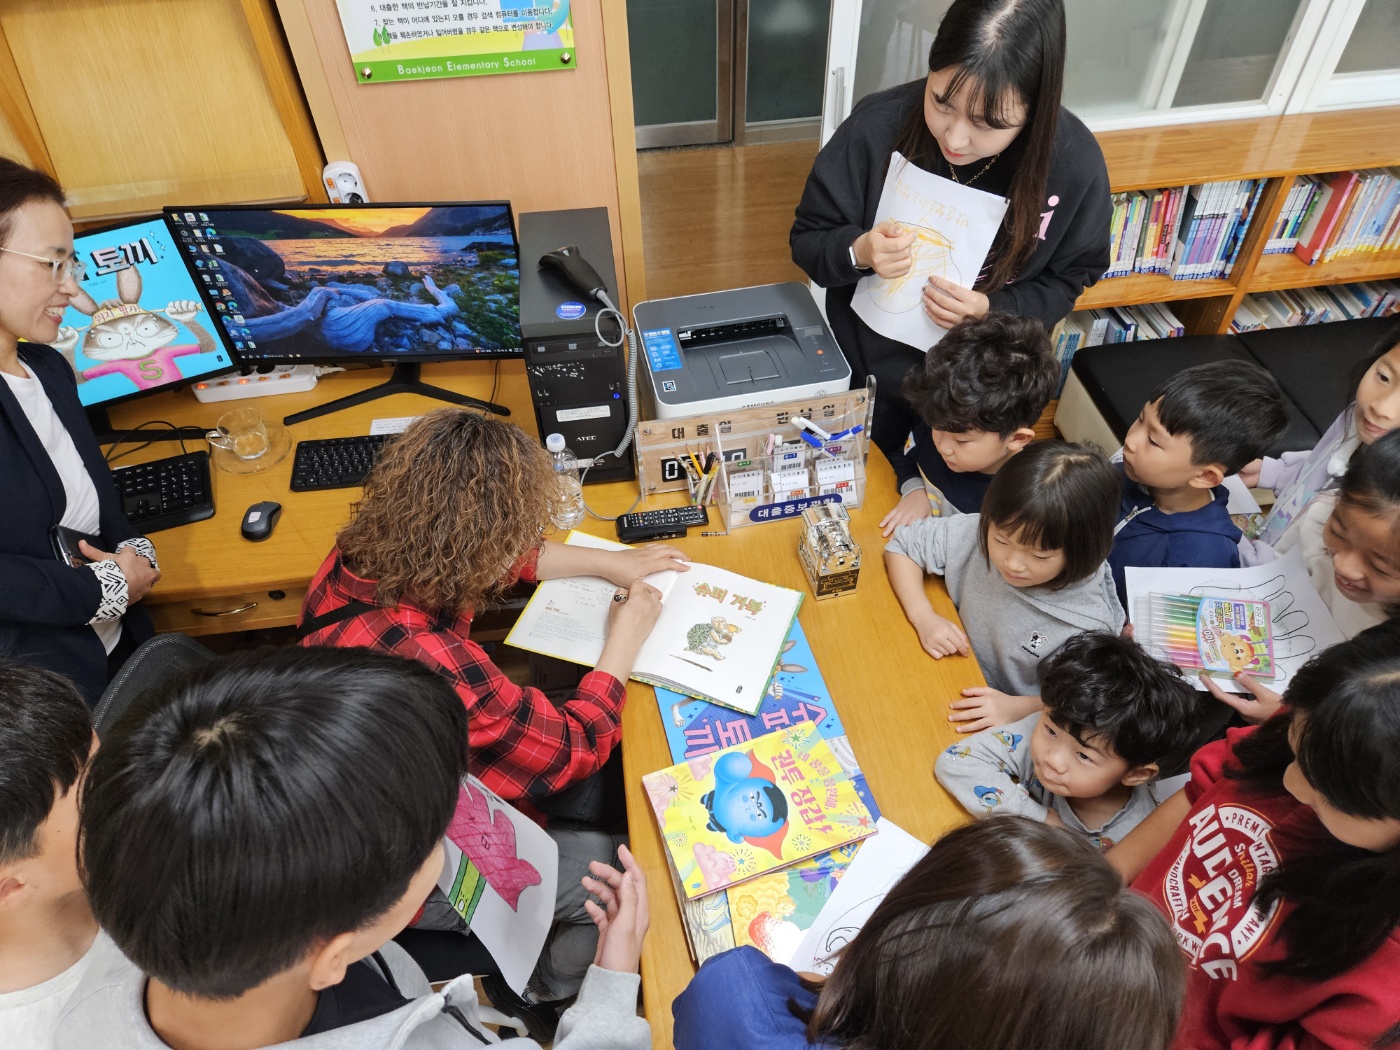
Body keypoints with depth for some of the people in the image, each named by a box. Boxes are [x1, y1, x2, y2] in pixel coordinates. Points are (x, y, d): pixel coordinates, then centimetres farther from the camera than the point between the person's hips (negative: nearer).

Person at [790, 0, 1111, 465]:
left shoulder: (1075, 163, -22)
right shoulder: (878, 125, -24)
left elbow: (1066, 278, -6)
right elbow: (808, 240, -13)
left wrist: (991, 309, -26)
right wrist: (858, 250, -35)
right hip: (869, 365, 0)